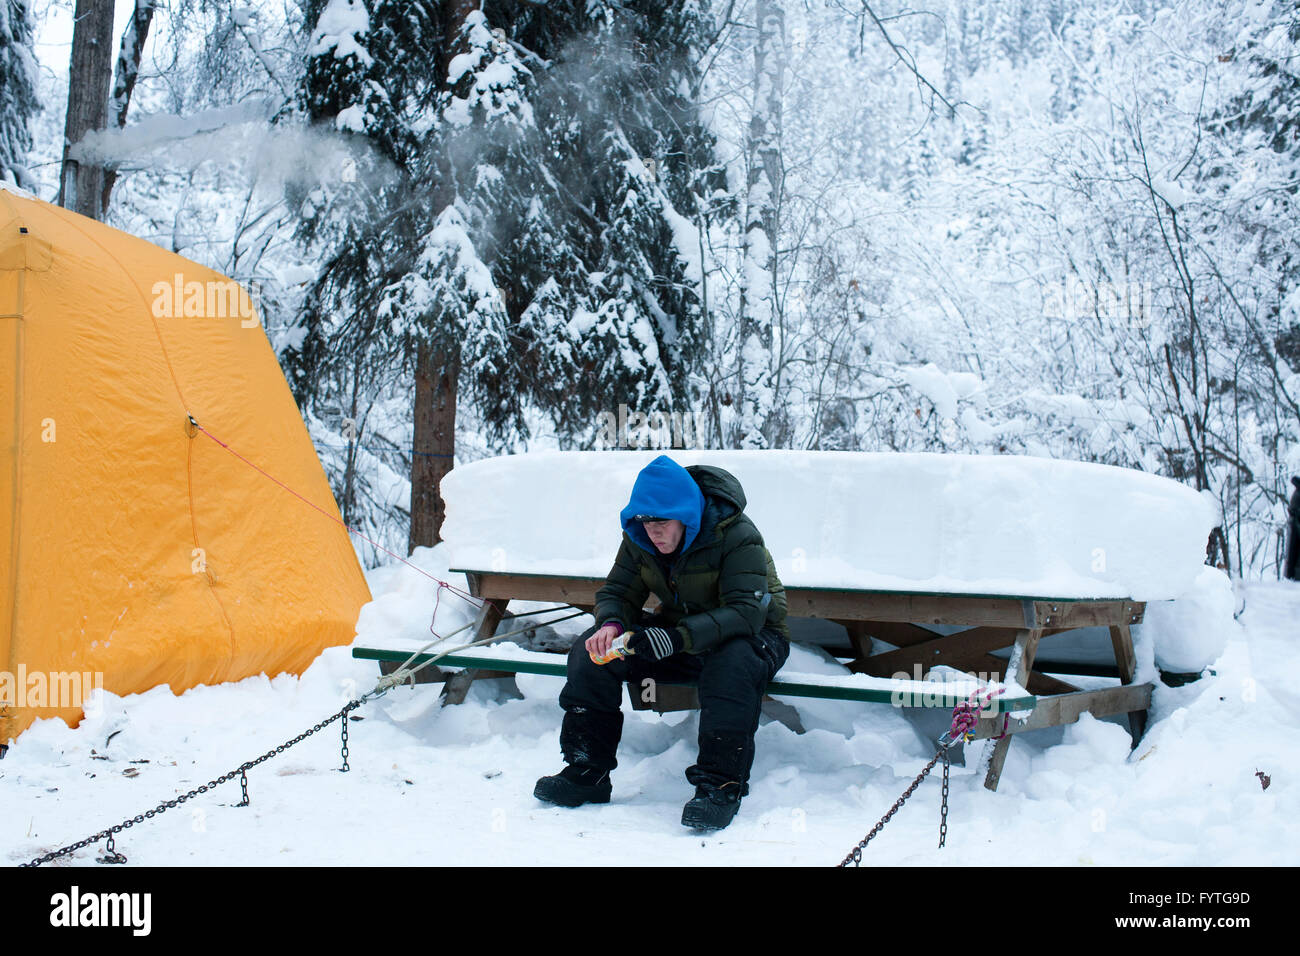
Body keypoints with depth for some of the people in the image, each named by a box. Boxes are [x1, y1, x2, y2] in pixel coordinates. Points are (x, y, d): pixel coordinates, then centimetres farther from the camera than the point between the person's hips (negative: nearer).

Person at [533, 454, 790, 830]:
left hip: (753, 634, -5)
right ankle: (587, 771, -8)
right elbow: (618, 592, -1)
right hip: (678, 628, 6)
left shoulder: (737, 535, -26)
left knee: (732, 664, -42)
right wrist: (611, 625, -27)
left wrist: (679, 637, -49)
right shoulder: (640, 539, -7)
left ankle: (721, 786, -33)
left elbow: (747, 612, -35)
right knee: (591, 650, -13)